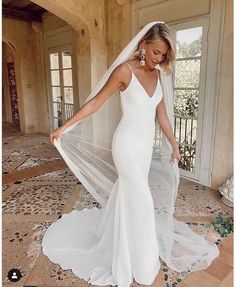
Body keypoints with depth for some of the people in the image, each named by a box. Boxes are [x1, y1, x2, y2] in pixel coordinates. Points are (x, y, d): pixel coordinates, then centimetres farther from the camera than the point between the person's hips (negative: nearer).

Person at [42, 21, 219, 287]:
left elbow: (162, 114, 12)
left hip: (147, 144, 7)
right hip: (128, 144, -6)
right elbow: (95, 103, -9)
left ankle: (124, 246, 43)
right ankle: (142, 260, 25)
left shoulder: (158, 75, 7)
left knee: (128, 195, 20)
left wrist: (174, 145, 16)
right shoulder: (124, 70, -12)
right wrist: (63, 128, -7)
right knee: (140, 201, 2)